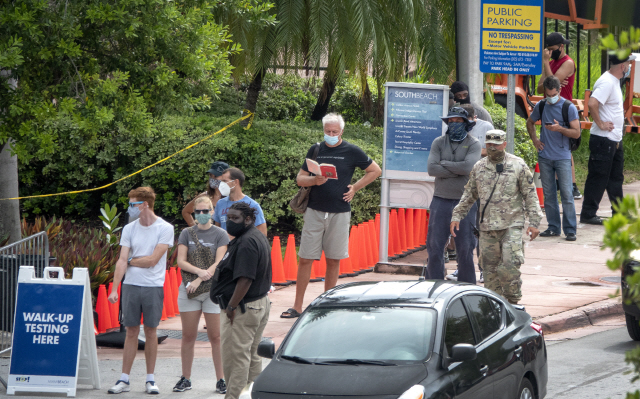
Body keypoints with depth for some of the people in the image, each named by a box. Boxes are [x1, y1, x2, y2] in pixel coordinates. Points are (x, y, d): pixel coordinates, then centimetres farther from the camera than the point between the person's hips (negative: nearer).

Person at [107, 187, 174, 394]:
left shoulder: (165, 229, -5)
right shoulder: (129, 229, 6)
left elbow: (152, 260, -11)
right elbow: (122, 261, 0)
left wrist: (130, 261, 1)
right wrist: (114, 289, -8)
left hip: (153, 287, -3)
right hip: (131, 285, 3)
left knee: (151, 331, 4)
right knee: (131, 332, 4)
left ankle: (150, 379, 13)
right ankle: (124, 379, 6)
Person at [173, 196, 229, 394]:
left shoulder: (220, 234, 2)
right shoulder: (187, 234, 9)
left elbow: (219, 263, -7)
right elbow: (181, 261, 1)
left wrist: (199, 280, -15)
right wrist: (199, 271, -15)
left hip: (213, 290, -2)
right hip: (189, 290, 2)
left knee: (215, 337, -2)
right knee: (188, 336, 5)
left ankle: (221, 379, 3)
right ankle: (185, 379, 12)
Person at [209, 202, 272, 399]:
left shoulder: (246, 243, -20)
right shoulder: (258, 237, 15)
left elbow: (245, 280, -26)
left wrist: (231, 306, -21)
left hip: (243, 308, -11)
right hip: (260, 303, 11)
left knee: (235, 357, -7)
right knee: (251, 356, 16)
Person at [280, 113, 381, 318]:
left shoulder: (351, 151, 1)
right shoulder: (315, 150, 7)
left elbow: (375, 171, 10)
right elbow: (300, 178, 9)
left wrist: (354, 188, 2)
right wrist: (314, 180, -12)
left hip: (339, 212, -1)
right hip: (315, 211, 1)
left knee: (333, 260, 5)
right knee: (305, 259, -2)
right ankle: (297, 307, 3)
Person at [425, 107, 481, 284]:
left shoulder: (473, 144, 1)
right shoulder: (439, 142, 7)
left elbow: (468, 167, -17)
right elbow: (431, 168, -7)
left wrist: (444, 164, -8)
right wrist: (458, 170, -10)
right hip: (441, 200, 2)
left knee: (465, 248, 2)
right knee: (434, 246, 1)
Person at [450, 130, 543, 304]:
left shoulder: (518, 166, 0)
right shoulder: (479, 167, 11)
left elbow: (530, 195, 2)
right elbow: (469, 194, 19)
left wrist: (533, 222, -4)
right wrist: (457, 216, 12)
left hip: (512, 226, -4)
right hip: (487, 227, 4)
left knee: (510, 265, -14)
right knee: (490, 268, 3)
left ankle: (512, 302, -1)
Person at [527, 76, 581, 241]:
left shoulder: (569, 107, -6)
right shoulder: (541, 106, 6)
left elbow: (576, 133, -8)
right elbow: (530, 122, 25)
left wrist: (559, 128, -22)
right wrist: (534, 139, 11)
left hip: (563, 157, -4)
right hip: (545, 157, 4)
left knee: (566, 194, -7)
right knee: (548, 194, 7)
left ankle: (570, 230, -4)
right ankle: (553, 227, 15)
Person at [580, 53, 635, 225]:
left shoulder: (614, 81, 13)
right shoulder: (606, 82, -19)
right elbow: (592, 103, -33)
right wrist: (600, 124, -23)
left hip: (615, 140, 10)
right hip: (603, 140, -10)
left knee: (616, 178, 16)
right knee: (598, 178, -4)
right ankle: (588, 214, 2)